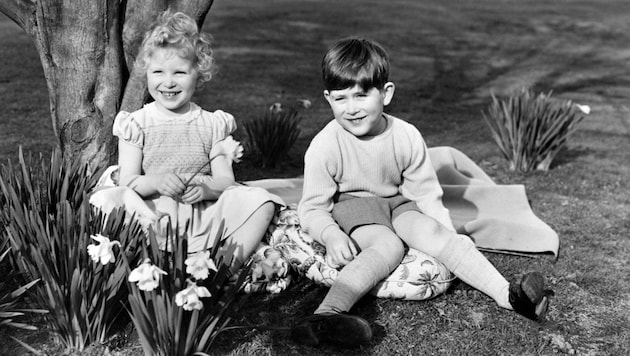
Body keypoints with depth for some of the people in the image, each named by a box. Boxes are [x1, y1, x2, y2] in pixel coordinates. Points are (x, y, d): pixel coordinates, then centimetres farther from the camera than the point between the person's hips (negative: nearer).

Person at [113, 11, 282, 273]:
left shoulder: (212, 125, 10)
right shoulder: (137, 124, 5)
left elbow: (226, 180, 4)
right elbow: (126, 182, -3)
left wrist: (206, 189, -19)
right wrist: (156, 182, -24)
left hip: (204, 215, 2)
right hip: (154, 219, -2)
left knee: (260, 201, -19)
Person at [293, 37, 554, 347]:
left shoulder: (407, 137, -10)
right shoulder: (325, 146, -18)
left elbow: (426, 193, -1)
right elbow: (312, 207, -13)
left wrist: (449, 237, -10)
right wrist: (331, 235, -33)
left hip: (397, 202, 4)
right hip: (349, 205, -3)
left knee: (431, 231, -25)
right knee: (388, 245, -33)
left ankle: (506, 293, -30)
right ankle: (327, 314, -52)